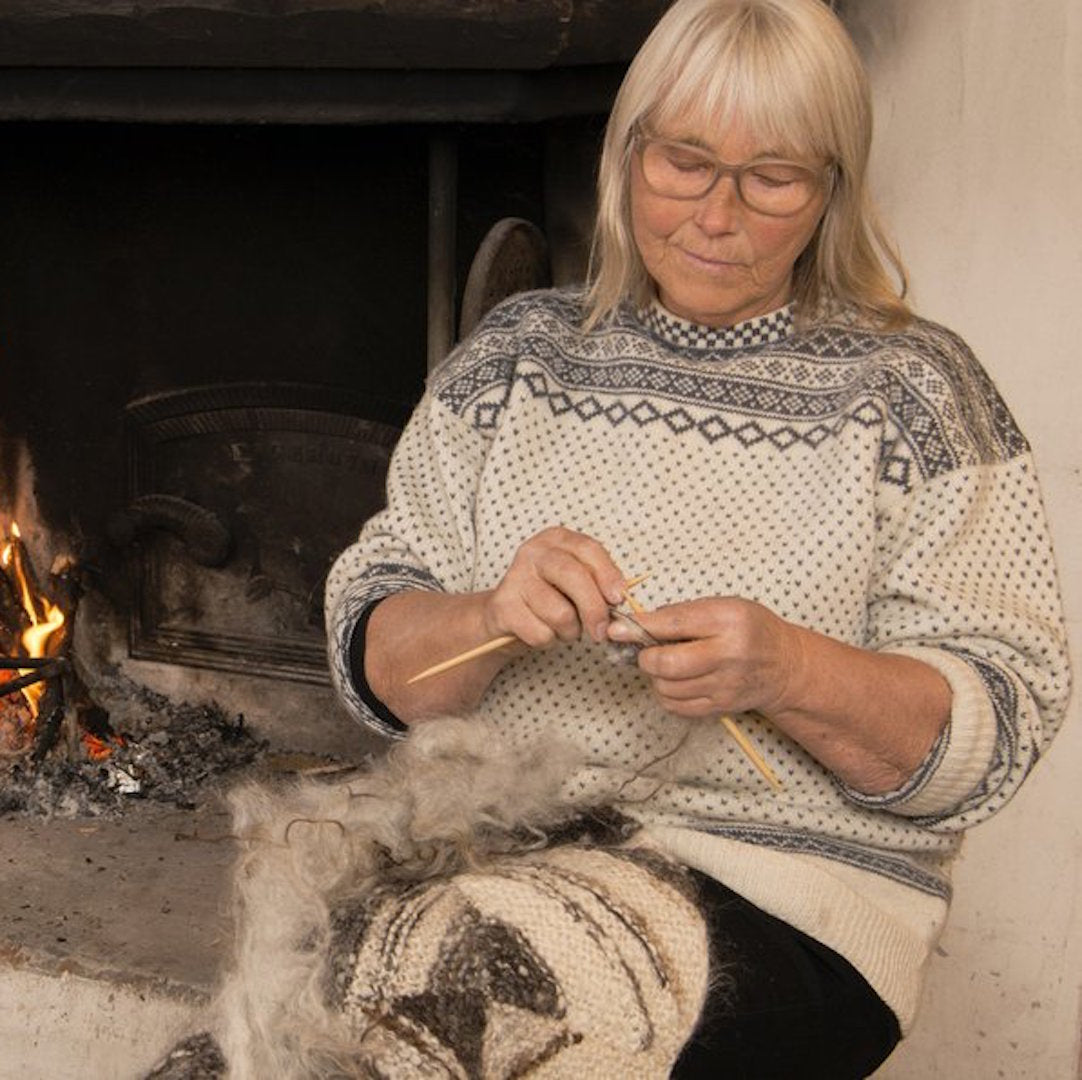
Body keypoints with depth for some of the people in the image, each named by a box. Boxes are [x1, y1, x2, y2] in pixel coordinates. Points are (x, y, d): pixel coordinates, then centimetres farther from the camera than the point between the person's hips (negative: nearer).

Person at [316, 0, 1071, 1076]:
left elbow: (998, 732, -3)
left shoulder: (907, 388, 3)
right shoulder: (521, 350, 10)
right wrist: (488, 619, -16)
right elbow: (372, 658, 7)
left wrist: (784, 673, -21)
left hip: (790, 877, -2)